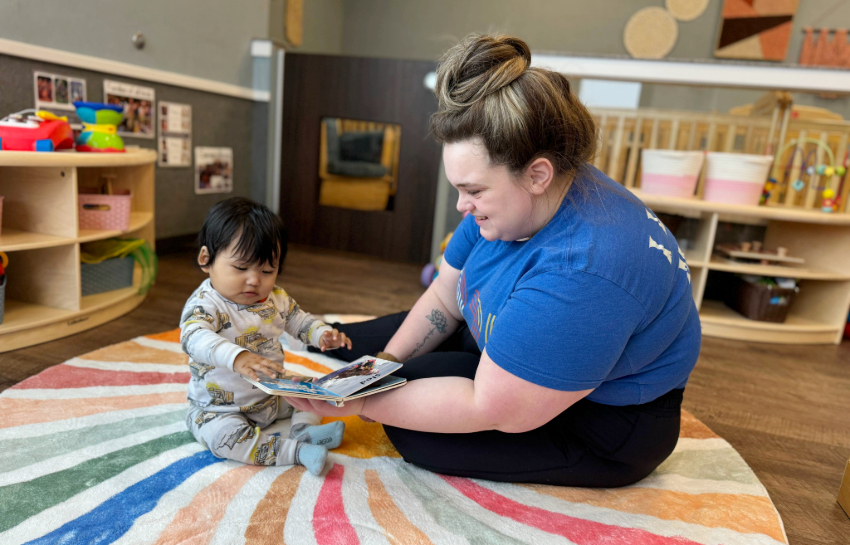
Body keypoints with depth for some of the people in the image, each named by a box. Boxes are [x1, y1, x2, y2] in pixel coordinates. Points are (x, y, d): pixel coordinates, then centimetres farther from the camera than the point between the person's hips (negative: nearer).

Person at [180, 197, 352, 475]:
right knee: (221, 434, -33)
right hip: (220, 408, -6)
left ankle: (303, 429, -10)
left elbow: (300, 320, 11)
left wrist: (323, 335, -13)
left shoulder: (276, 299, -2)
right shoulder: (205, 304, -23)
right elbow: (194, 337, -42)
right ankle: (296, 451, -27)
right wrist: (237, 357, -62)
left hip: (274, 396, 6)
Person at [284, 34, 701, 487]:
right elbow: (445, 296, 1)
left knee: (410, 429, -18)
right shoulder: (513, 199, -10)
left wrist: (361, 403, -25)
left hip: (602, 421, -7)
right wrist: (388, 360, -11)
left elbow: (490, 409, -31)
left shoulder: (578, 271, -39)